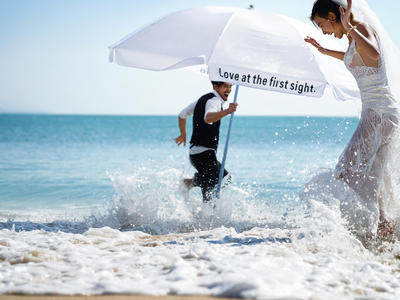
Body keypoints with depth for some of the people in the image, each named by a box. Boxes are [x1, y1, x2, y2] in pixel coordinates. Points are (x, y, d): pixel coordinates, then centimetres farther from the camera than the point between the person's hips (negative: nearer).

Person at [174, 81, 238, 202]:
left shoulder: (203, 99, 16)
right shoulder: (214, 100, -14)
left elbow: (182, 115, 27)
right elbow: (208, 118, -37)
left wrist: (183, 134, 39)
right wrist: (227, 111, -52)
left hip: (194, 152, 10)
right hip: (205, 153, -10)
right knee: (209, 193, -10)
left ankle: (190, 182, 18)